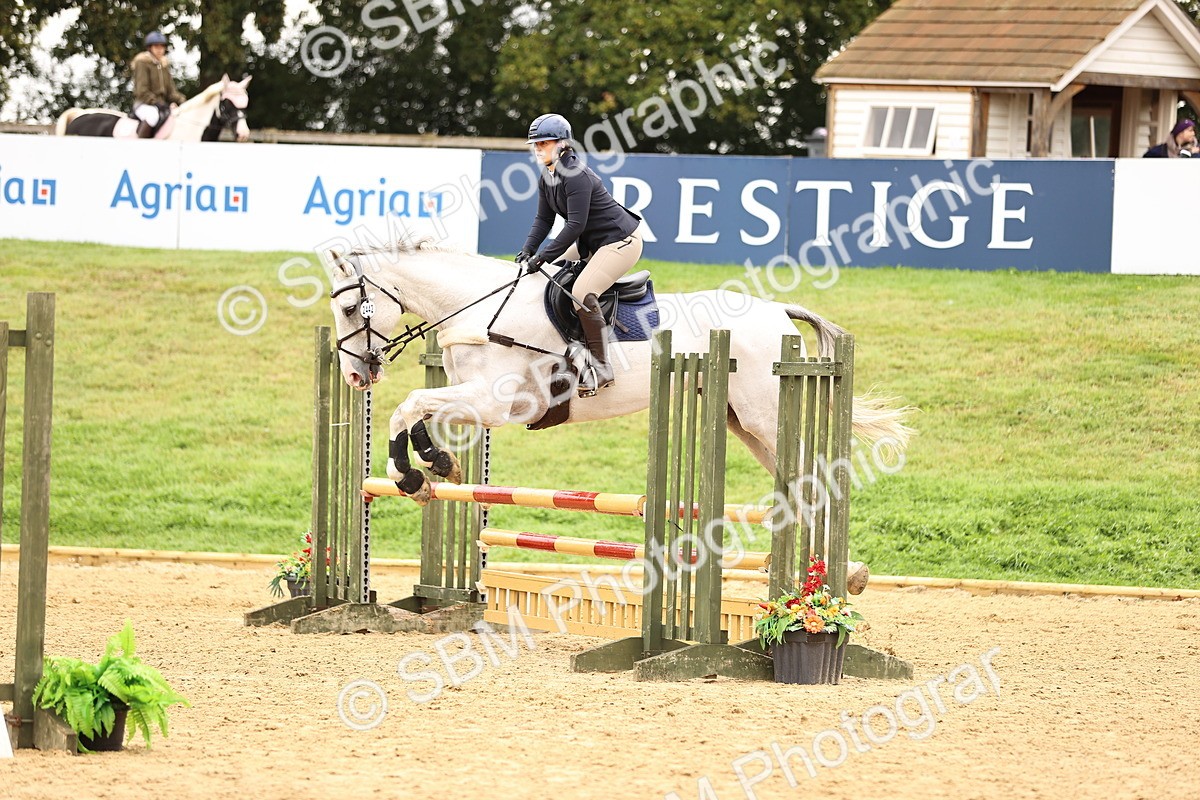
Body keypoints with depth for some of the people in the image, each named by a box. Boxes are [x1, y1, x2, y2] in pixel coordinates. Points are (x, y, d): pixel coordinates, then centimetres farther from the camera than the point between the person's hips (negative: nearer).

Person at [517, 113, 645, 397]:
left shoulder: (576, 176, -24)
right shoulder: (547, 178, 6)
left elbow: (575, 225, -28)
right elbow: (543, 219, 8)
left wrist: (542, 256, -28)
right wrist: (528, 251, -9)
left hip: (621, 240, -11)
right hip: (591, 243, 11)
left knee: (582, 291, -26)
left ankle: (601, 368, -21)